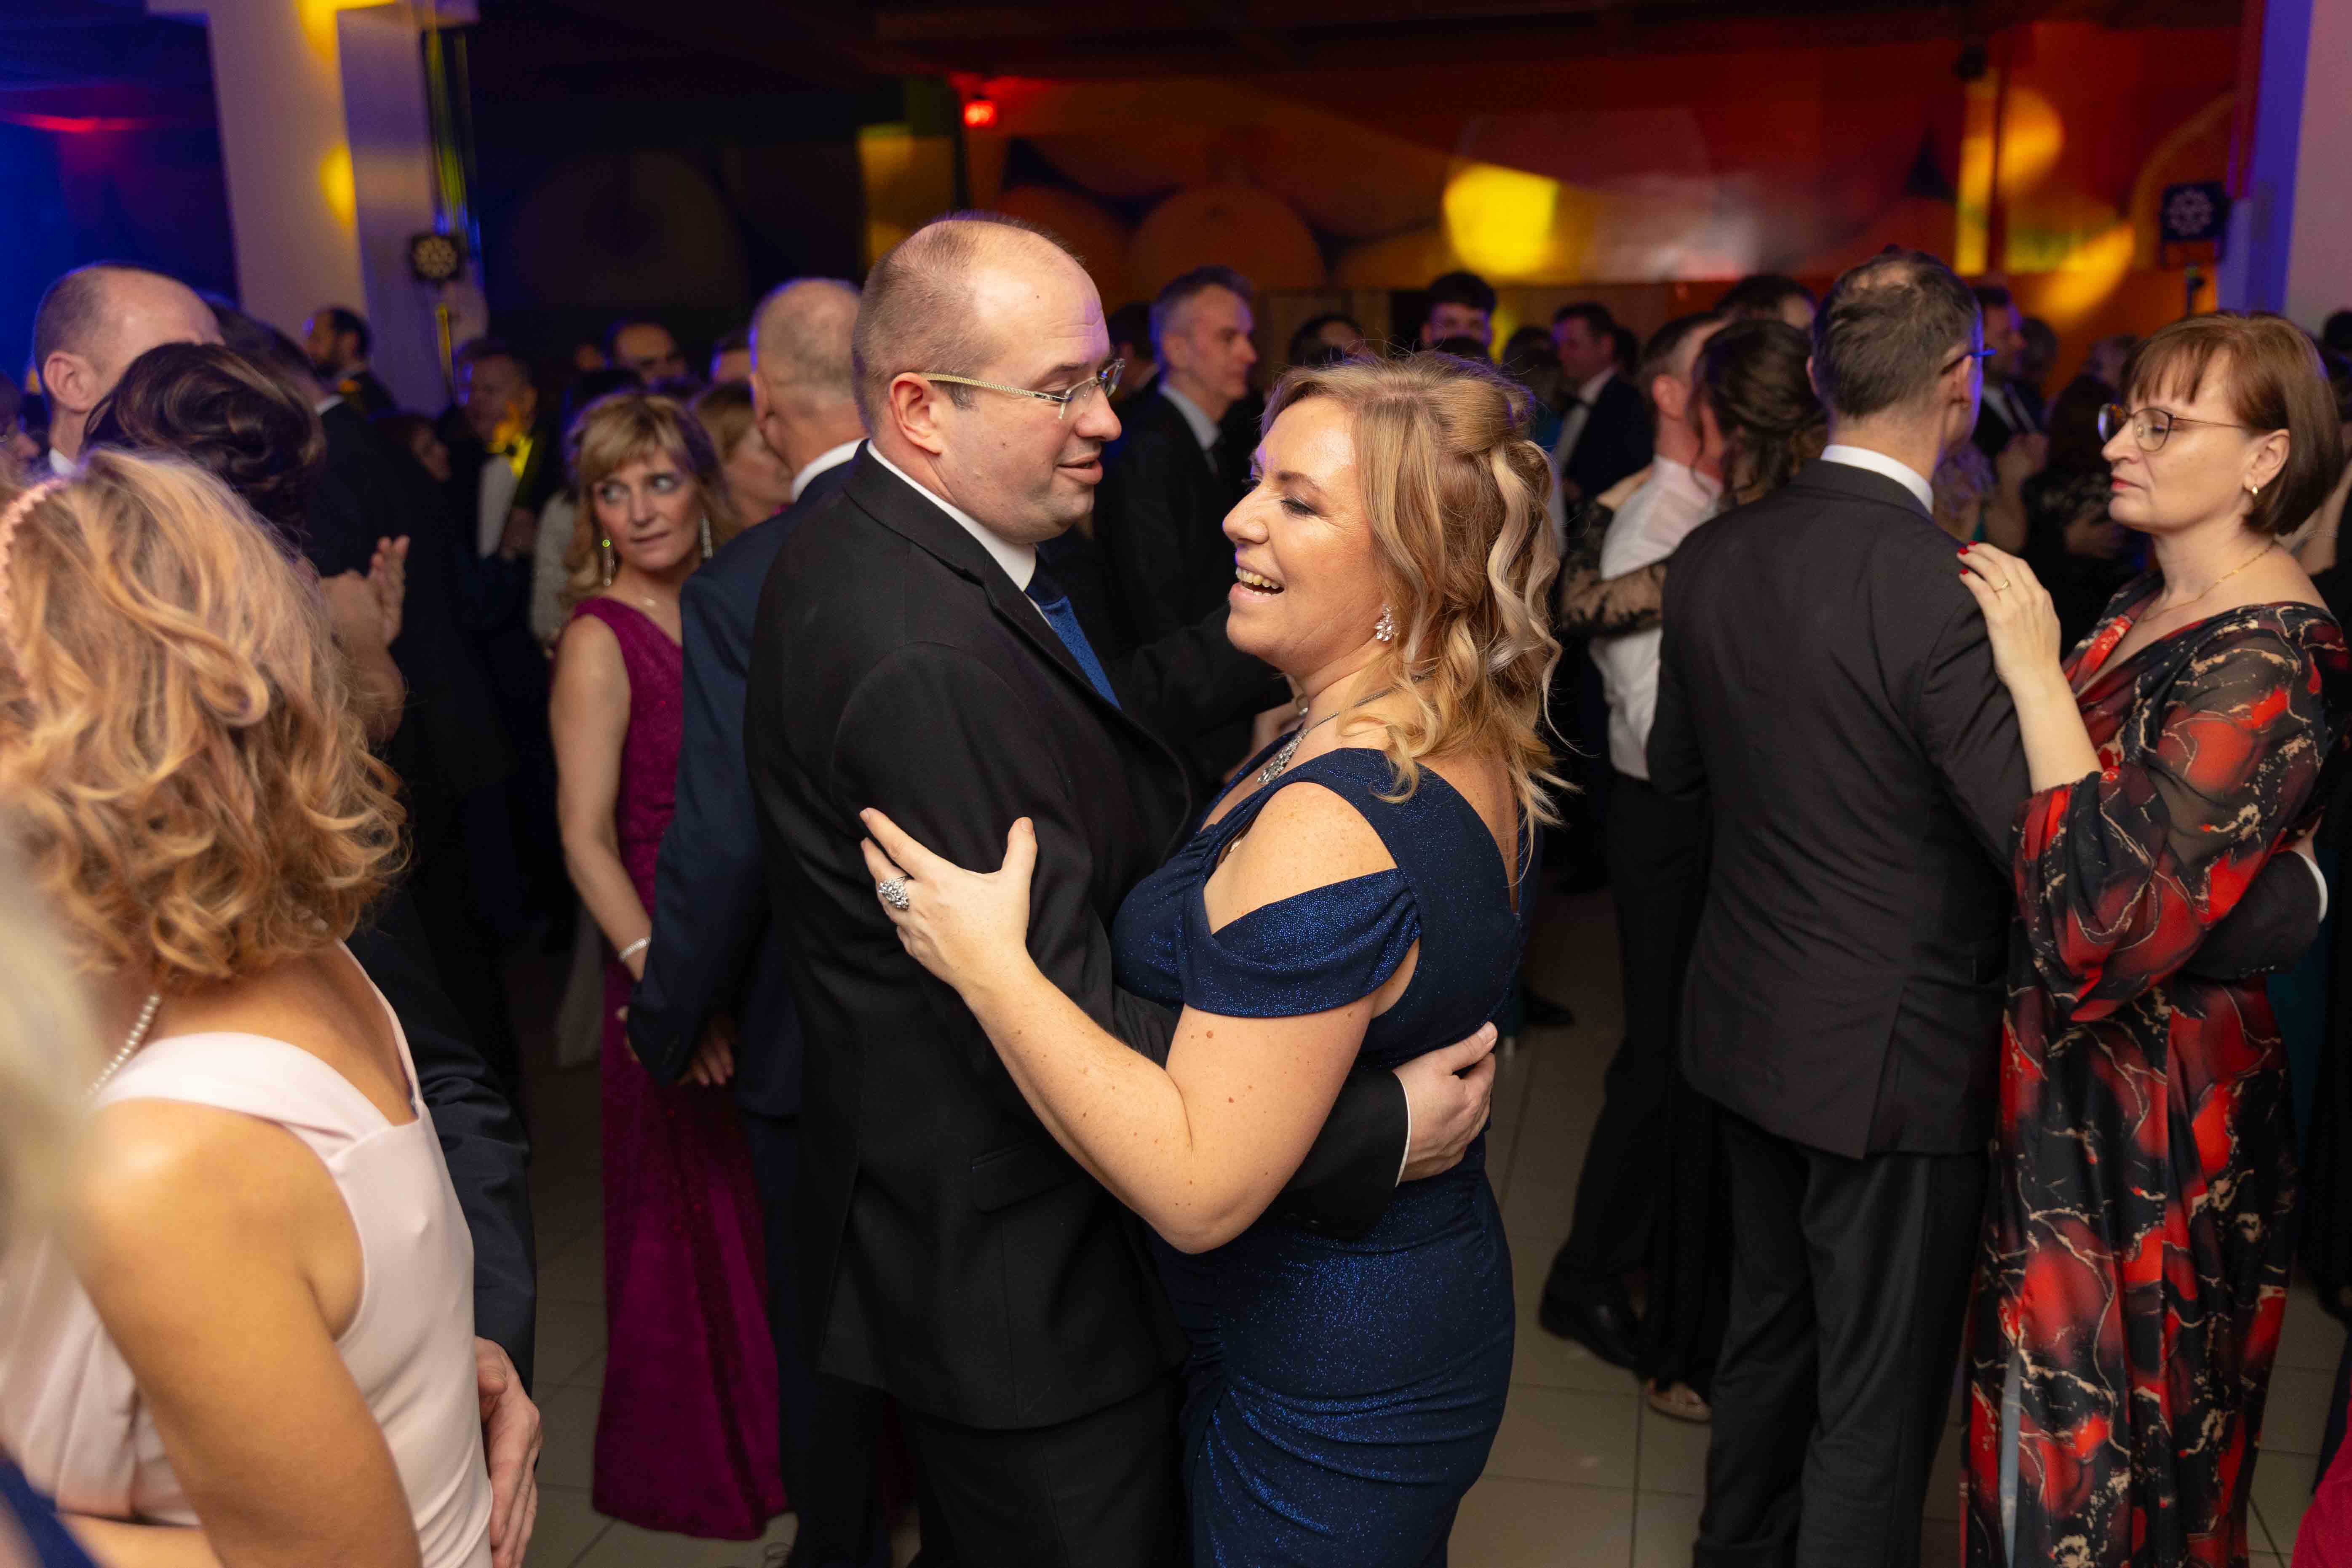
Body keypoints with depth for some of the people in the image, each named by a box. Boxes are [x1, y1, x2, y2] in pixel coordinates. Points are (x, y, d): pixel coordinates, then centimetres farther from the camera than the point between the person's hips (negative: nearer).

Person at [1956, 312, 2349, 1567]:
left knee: (2083, 1437, 10)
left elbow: (2109, 928, -32)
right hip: (2071, 1074, 8)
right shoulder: (2148, 607, 5)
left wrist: (2037, 678, -30)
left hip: (2146, 1115, -8)